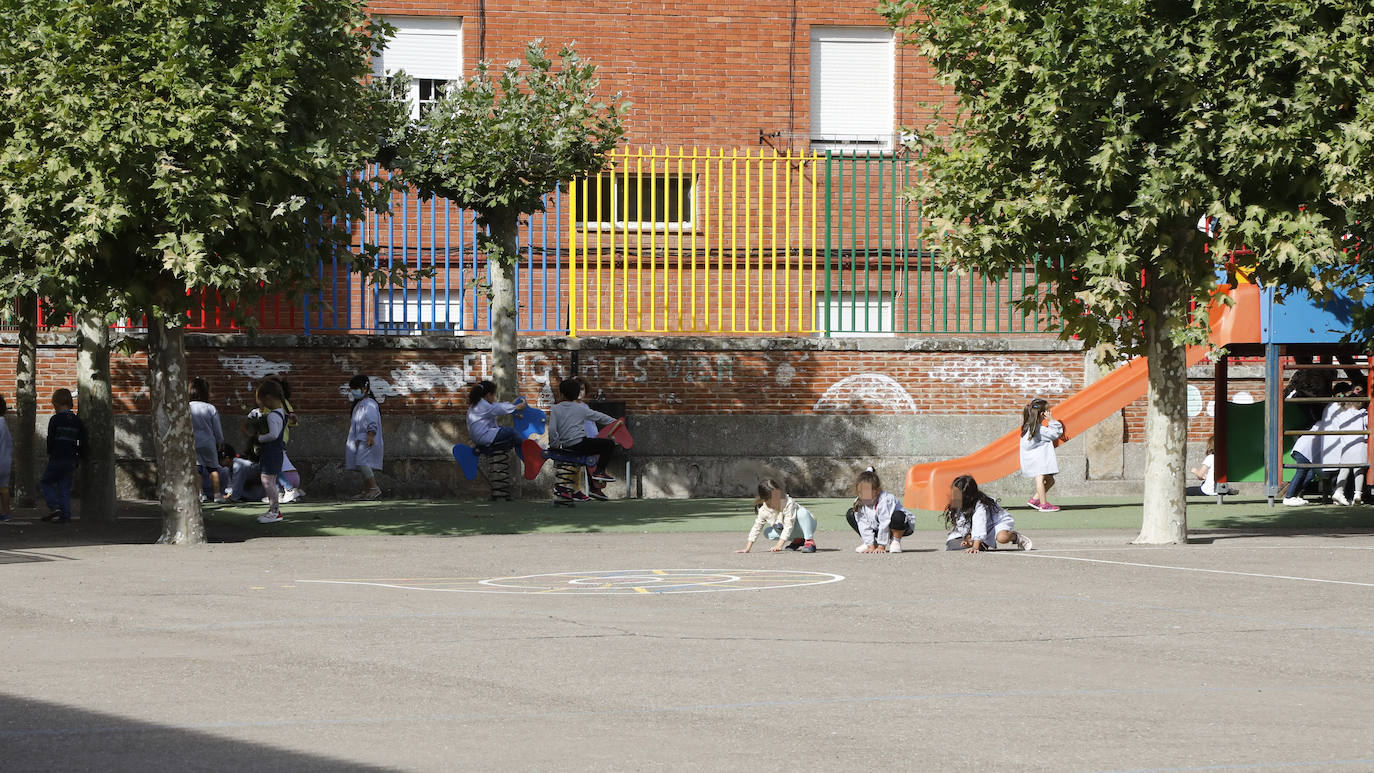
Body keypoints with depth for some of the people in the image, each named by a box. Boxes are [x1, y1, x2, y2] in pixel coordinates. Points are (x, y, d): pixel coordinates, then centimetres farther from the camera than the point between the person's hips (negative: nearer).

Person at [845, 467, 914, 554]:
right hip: (876, 528, 6)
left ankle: (895, 542, -12)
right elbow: (864, 526, -13)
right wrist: (871, 546, -17)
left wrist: (881, 547, -26)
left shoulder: (885, 500, -33)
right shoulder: (859, 503, -14)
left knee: (897, 516, -42)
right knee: (850, 514, -3)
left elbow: (885, 525, -30)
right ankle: (873, 542, 6)